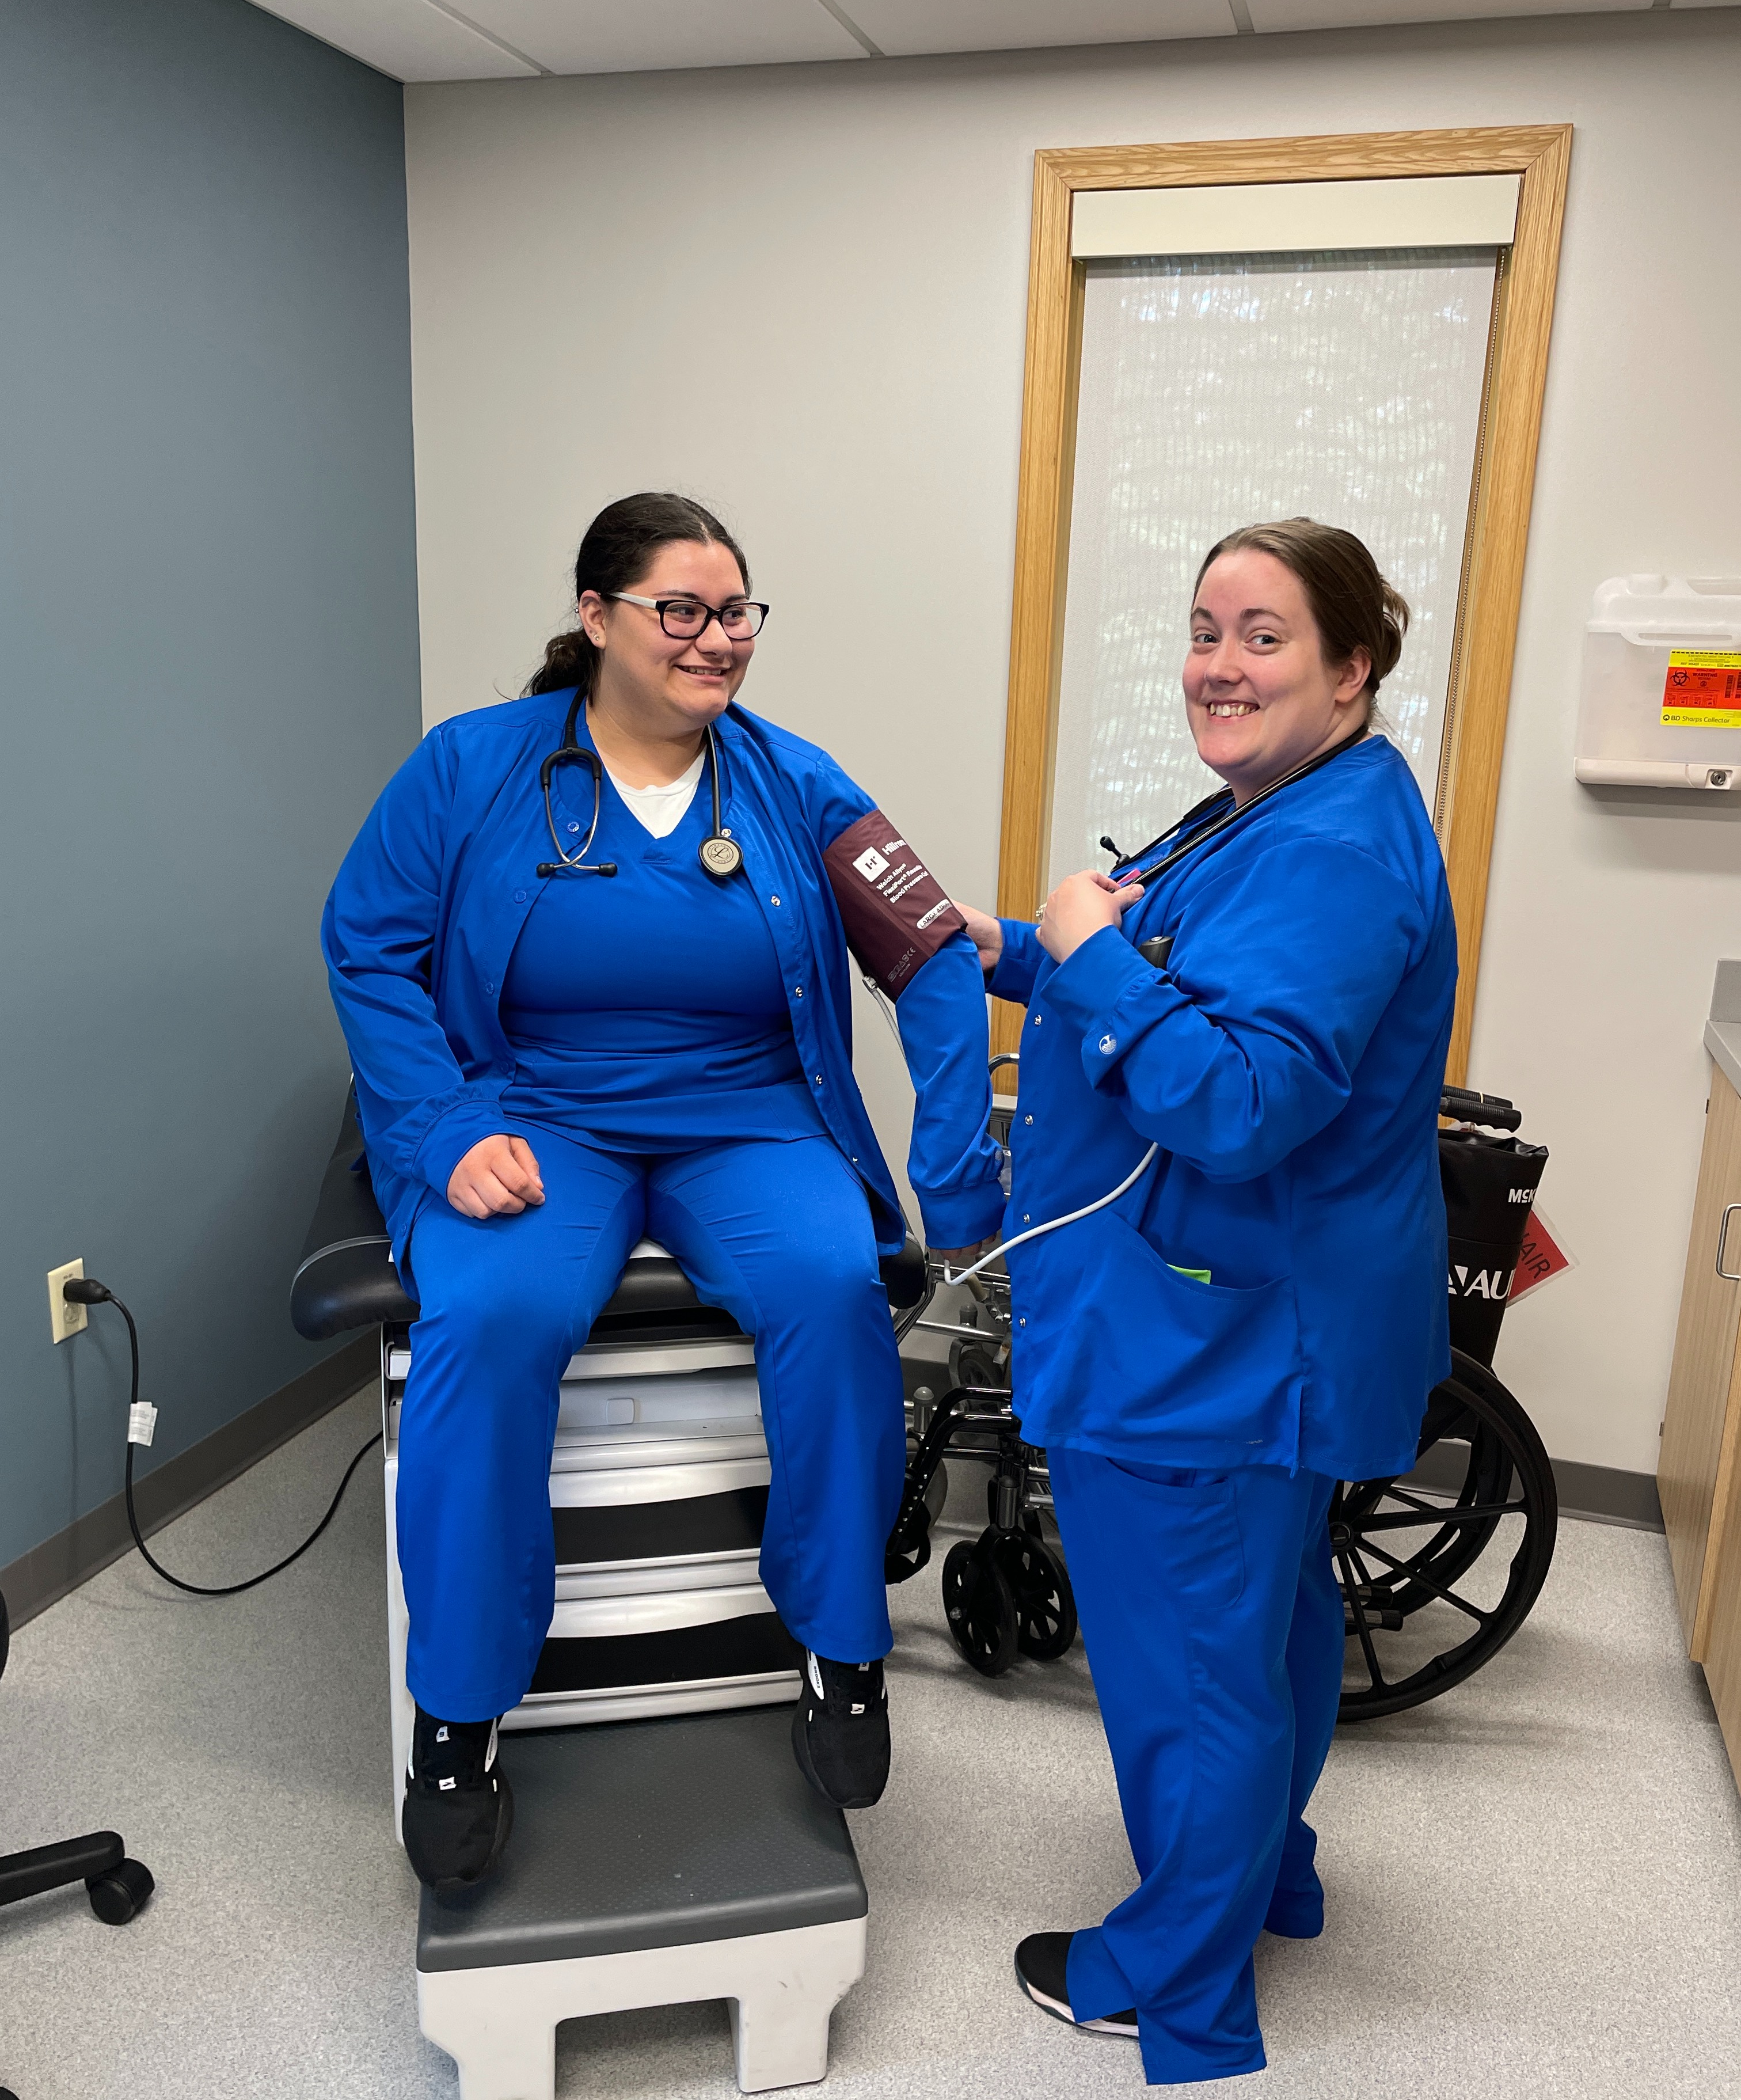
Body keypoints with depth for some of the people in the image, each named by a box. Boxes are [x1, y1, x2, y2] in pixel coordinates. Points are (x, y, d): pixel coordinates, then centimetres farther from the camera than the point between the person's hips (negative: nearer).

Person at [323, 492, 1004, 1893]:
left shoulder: (794, 784, 2)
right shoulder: (472, 767, 0)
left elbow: (937, 963, -4)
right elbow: (369, 949, -1)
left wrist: (960, 1189, -14)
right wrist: (451, 1134, -16)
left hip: (748, 1127, 1)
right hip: (536, 1124, -1)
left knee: (832, 1282, -30)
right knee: (490, 1318, -31)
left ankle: (842, 1646, -5)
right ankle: (458, 1714, -9)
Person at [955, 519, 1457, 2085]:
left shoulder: (1334, 856, -25)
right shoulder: (1282, 811, 9)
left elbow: (1243, 1102, -34)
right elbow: (1199, 996, 18)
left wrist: (1092, 955, -25)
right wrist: (1013, 953, 6)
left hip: (1213, 1333, -11)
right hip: (1256, 1315, 11)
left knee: (1189, 1648, 7)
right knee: (1269, 1602, 26)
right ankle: (1269, 1874, 50)